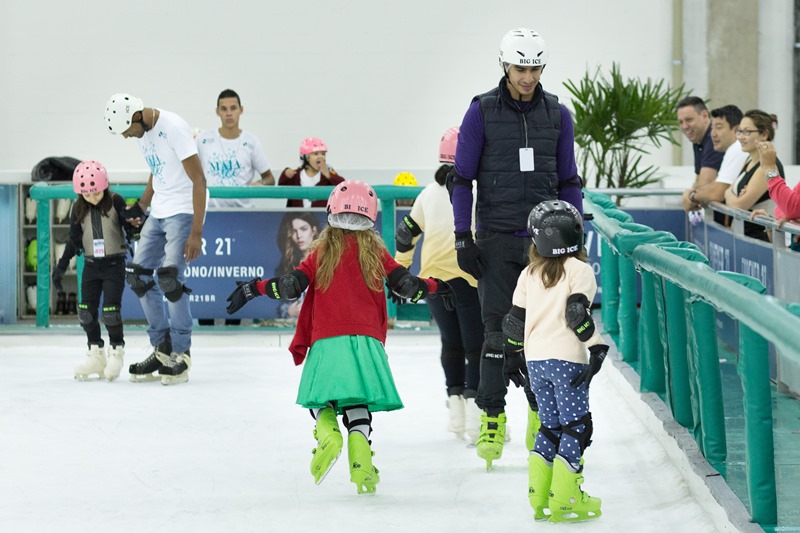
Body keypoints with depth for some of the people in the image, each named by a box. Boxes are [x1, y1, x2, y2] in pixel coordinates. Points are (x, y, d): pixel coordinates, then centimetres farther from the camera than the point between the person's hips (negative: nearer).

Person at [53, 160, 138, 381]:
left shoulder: (116, 202, -9)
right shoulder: (79, 209, 2)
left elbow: (130, 230, -8)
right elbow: (74, 241, 9)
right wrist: (61, 267, 6)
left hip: (114, 264, -4)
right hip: (91, 265, 4)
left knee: (110, 310, -10)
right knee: (86, 310, 2)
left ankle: (116, 352, 7)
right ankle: (95, 353, 14)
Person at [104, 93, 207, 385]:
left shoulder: (173, 128, -21)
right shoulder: (142, 131, 5)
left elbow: (198, 180, -21)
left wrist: (196, 233, -23)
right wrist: (140, 206, 11)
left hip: (183, 211, -9)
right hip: (158, 213, 9)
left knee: (169, 277, -18)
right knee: (138, 275, 6)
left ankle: (181, 354, -6)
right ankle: (162, 349, 15)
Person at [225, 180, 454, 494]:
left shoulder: (323, 251, 5)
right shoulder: (376, 251, 8)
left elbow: (291, 286, -1)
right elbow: (405, 285, 9)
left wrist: (254, 288, 13)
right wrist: (435, 287, 29)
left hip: (326, 341, -1)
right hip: (367, 339, 1)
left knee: (319, 398, 13)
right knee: (357, 404, 7)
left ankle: (327, 433, -18)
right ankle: (361, 462, -12)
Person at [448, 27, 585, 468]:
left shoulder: (556, 115, 7)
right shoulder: (482, 112, -1)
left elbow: (568, 183, 13)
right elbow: (461, 178, 1)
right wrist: (463, 238, -5)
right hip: (496, 240, -2)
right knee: (498, 329, -5)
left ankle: (542, 415, 12)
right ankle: (492, 420, 1)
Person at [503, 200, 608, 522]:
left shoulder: (529, 274, 11)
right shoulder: (579, 270, -5)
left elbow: (515, 318, 13)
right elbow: (577, 313, -16)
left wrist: (514, 354, 25)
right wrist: (597, 348, -15)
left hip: (535, 360, 6)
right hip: (567, 359, -6)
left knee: (550, 425, 15)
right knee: (576, 426, 0)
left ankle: (539, 499, 13)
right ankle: (564, 502, -7)